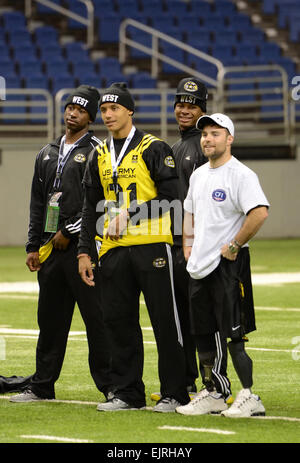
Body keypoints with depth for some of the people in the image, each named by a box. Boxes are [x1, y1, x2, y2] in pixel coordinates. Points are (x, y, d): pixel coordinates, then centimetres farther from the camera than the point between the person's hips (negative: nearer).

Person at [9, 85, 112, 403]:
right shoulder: (47, 153, 19)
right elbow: (37, 203, 20)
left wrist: (69, 233, -12)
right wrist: (33, 246, 14)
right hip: (51, 246, 7)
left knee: (96, 317, -8)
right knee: (50, 318, 11)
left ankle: (110, 386, -5)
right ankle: (42, 386, 17)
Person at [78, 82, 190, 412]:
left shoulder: (154, 149, -2)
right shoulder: (99, 156, 16)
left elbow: (169, 196, -10)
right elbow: (91, 208, 18)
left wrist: (129, 213, -14)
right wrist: (84, 251, 11)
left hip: (151, 246, -6)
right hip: (114, 250, 6)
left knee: (164, 320, -4)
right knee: (118, 320, 6)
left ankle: (174, 393, 2)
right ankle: (127, 393, 14)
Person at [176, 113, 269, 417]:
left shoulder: (241, 175, -12)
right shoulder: (199, 175, 15)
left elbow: (259, 212, -25)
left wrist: (234, 245, -20)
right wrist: (187, 244, 15)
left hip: (227, 265, -9)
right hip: (199, 266, 9)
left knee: (234, 334, -9)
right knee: (203, 334, 12)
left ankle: (249, 397, -4)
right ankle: (211, 395, 20)